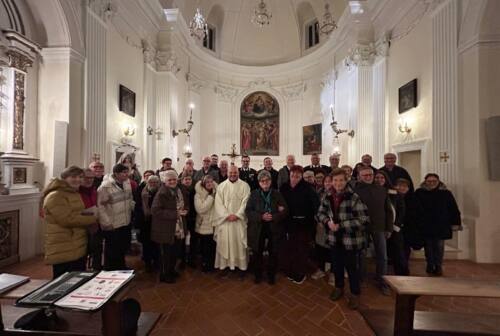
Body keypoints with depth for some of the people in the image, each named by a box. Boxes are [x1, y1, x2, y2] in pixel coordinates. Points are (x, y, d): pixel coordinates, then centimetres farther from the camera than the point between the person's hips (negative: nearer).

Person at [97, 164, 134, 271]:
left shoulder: (127, 182, 0)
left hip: (126, 223, 7)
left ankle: (121, 268, 43)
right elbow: (100, 205, -17)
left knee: (124, 247, 22)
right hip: (112, 225, -7)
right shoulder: (106, 186, -19)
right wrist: (107, 223, -17)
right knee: (112, 251, 10)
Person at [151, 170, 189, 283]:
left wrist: (184, 210, -5)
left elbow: (186, 205, 18)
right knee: (166, 254, 9)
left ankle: (171, 270, 42)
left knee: (176, 252, 20)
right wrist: (174, 213, -25)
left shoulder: (180, 191, 4)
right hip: (165, 230, -7)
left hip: (179, 229, 7)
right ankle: (164, 275, 30)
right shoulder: (161, 193, -17)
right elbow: (155, 211, -25)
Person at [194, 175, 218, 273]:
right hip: (204, 226, -4)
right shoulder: (198, 194, -9)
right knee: (205, 248, 9)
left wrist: (214, 195, -12)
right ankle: (205, 266, 30)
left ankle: (212, 265, 34)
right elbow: (200, 209, -21)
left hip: (214, 224, 4)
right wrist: (211, 197, -20)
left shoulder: (216, 192, 2)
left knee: (213, 247, 13)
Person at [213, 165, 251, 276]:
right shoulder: (221, 186, 4)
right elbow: (218, 203, -2)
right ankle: (225, 264, 19)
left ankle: (241, 265, 17)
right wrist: (227, 215, -12)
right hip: (225, 219, 1)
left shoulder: (244, 186, 0)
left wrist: (237, 215, -14)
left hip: (239, 219, -1)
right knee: (224, 242, 5)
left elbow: (245, 202, -6)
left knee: (240, 242, 4)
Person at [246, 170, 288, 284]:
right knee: (257, 252, 10)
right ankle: (258, 274, 33)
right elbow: (248, 211, -5)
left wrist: (273, 217, -19)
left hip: (274, 229, 0)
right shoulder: (254, 194, -1)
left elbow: (284, 211, -3)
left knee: (273, 253, 9)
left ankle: (271, 275, 33)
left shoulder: (277, 194, -1)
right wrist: (261, 217, -19)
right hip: (258, 228, 0)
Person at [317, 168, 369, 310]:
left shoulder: (354, 198, -18)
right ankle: (339, 287, 44)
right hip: (334, 238, 5)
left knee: (351, 267, 10)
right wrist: (328, 222, -12)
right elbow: (320, 212, 10)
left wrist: (341, 226, -22)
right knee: (337, 265, 20)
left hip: (351, 240, -5)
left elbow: (364, 220, -21)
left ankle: (355, 294, 34)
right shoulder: (328, 197, -1)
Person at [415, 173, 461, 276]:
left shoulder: (446, 193, 1)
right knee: (428, 246, 9)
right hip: (425, 226, 0)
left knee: (439, 246, 2)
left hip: (441, 226, 0)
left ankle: (438, 267, 15)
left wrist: (456, 223, 0)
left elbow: (454, 209, 4)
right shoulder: (419, 193, -2)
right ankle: (430, 266, 22)